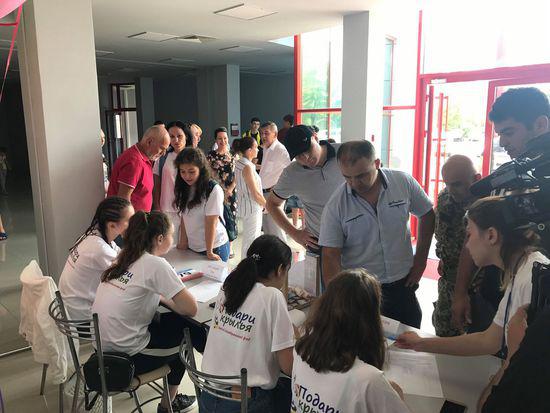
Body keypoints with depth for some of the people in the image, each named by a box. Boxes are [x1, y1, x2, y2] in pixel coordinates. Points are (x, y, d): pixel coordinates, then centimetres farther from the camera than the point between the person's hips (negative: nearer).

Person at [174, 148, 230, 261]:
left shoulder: (213, 190, -16)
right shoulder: (184, 190, 4)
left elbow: (211, 223, -17)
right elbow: (184, 218, 4)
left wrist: (209, 252, -16)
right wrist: (183, 242, 0)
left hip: (215, 247, -5)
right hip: (192, 248, 6)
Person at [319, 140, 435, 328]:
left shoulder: (404, 182, -9)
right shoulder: (335, 207, -14)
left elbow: (427, 215, 7)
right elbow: (330, 257, -12)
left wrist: (420, 261, 4)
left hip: (402, 284, 2)